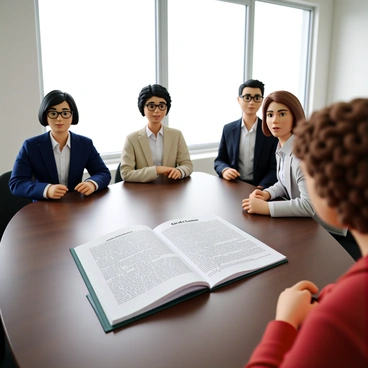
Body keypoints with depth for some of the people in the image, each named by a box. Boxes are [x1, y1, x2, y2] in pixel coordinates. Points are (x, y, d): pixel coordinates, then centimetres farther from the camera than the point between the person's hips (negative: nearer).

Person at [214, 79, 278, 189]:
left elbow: (275, 168, -2)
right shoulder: (228, 129, 7)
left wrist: (261, 188, -19)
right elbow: (219, 160, 11)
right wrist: (224, 170, -12)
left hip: (258, 189, -2)